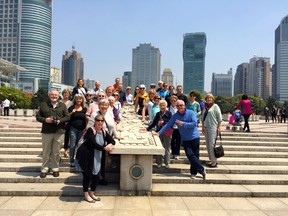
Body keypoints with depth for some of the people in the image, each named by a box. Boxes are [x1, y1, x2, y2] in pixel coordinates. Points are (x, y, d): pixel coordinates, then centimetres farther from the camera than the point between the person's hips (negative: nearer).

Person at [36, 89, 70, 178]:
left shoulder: (62, 105, 9)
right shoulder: (43, 105, 8)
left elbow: (67, 117, 5)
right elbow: (38, 116, 7)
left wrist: (60, 121, -12)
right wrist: (45, 120, -12)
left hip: (59, 132, 0)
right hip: (46, 132, 0)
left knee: (56, 152, 6)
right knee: (46, 152, 6)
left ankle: (55, 169, 19)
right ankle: (44, 169, 17)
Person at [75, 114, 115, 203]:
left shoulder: (104, 132, 8)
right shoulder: (91, 130, -13)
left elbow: (112, 141, 12)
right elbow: (93, 144, -23)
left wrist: (110, 144, -11)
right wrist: (104, 148, -19)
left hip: (97, 158, 7)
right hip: (86, 156, -6)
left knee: (97, 176, 7)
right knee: (87, 175, 2)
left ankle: (92, 193, 29)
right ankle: (86, 195, 21)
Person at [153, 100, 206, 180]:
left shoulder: (191, 113, -7)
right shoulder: (175, 116, 2)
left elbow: (194, 124, -18)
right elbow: (168, 125, 1)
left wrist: (183, 124, -19)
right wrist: (159, 133, -5)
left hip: (194, 137, -2)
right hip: (185, 139, 2)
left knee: (195, 155, 4)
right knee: (190, 155, -8)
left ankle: (193, 173, 19)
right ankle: (202, 170, 5)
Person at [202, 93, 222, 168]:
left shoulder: (215, 106, -4)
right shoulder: (205, 107, 14)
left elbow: (219, 117, -8)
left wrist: (219, 127, -12)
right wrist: (203, 127, 14)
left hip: (213, 127, -7)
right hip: (206, 127, 7)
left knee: (212, 144, -7)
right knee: (207, 145, 9)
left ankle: (214, 161, 1)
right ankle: (211, 159, 19)